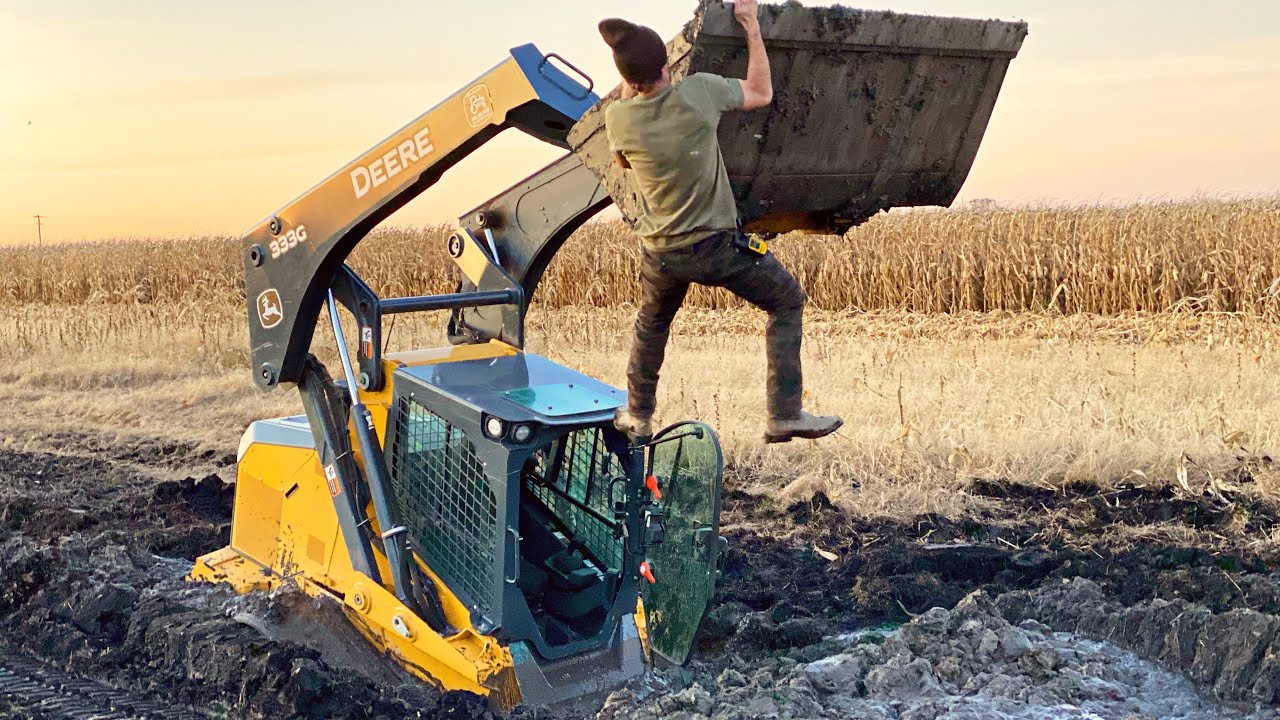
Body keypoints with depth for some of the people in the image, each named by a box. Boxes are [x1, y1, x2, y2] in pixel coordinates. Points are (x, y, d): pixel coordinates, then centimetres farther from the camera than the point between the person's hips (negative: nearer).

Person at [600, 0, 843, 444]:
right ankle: (785, 416, 9)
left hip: (662, 252, 3)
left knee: (651, 325, 31)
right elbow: (761, 94, -1)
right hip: (716, 245, -3)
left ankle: (638, 417, 39)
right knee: (787, 303, 14)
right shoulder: (698, 92, -19)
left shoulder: (617, 119, -12)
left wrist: (628, 94, 16)